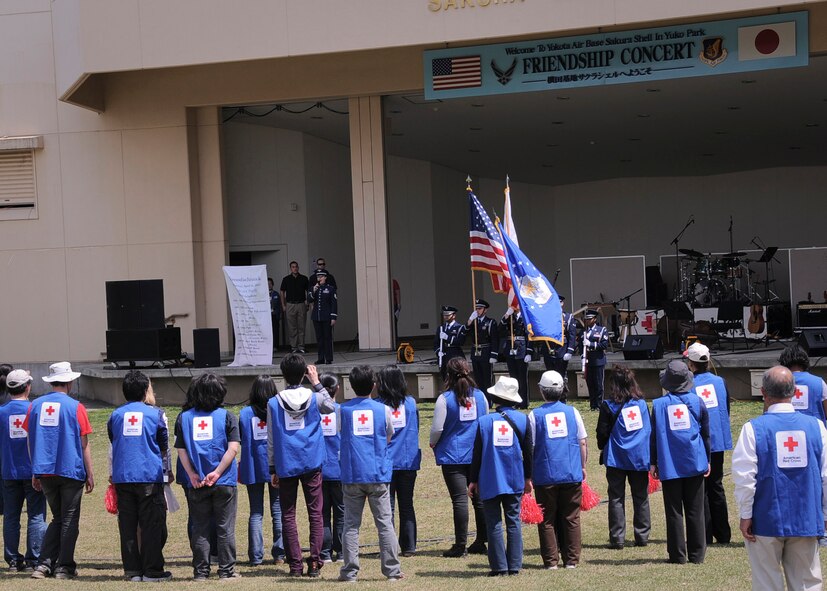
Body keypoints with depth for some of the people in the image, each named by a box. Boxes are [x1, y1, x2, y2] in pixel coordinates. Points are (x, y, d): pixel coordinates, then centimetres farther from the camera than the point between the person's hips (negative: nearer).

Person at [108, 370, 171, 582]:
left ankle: (132, 570, 7)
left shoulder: (115, 415, 9)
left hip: (121, 476, 3)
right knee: (152, 524, 2)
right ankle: (152, 570, 1)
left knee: (127, 525, 7)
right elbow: (164, 447, 9)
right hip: (150, 476, -3)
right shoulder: (155, 414, 0)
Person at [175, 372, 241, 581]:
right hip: (224, 482, -2)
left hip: (196, 483, 2)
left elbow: (181, 450, -2)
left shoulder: (184, 417, 4)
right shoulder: (227, 416, -2)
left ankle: (201, 571, 11)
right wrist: (217, 472, -12)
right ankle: (226, 571, 8)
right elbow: (233, 448, -12)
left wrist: (192, 475, -6)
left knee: (199, 528, 9)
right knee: (225, 528, 6)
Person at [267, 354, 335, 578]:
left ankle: (295, 564, 2)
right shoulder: (314, 398, -2)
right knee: (315, 513, 5)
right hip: (312, 463, 0)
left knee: (288, 515, 6)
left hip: (286, 465, 0)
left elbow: (271, 440, -1)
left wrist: (273, 469, 5)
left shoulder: (273, 403, -2)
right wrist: (317, 383, 19)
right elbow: (331, 407, 22)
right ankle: (314, 562, -2)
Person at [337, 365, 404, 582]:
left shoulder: (343, 410, 0)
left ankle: (349, 570, 2)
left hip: (351, 475, 0)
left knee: (351, 524, 5)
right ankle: (392, 569, 3)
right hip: (378, 474, 0)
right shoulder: (383, 409, 0)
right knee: (384, 522, 3)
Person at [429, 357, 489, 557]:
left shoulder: (445, 399, -10)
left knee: (460, 499, -4)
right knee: (480, 498, 9)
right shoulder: (480, 396, 4)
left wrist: (433, 444, 11)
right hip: (478, 455, 4)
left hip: (453, 455, -4)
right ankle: (481, 542, 16)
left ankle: (460, 545, -2)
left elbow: (437, 428, -9)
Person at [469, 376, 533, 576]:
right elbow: (528, 451, 6)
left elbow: (477, 453, -2)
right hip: (515, 480, 2)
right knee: (513, 522, 7)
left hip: (490, 481, -2)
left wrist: (473, 480, 7)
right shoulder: (522, 419, 0)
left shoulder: (484, 421, -5)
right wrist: (528, 477, 16)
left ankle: (499, 566, 1)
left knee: (494, 523, 3)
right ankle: (514, 566, 6)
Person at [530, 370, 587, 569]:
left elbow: (529, 448, -4)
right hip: (572, 475, 2)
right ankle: (571, 559, 11)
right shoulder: (572, 412, 2)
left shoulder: (535, 415, -4)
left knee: (547, 521, 6)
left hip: (545, 477, -2)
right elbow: (583, 442, 6)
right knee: (571, 519, 9)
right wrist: (583, 467, 17)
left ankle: (550, 560, 6)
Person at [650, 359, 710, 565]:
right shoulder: (697, 402, 1)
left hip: (669, 466, -1)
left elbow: (654, 435, 0)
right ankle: (696, 554, 10)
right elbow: (706, 433, 8)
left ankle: (678, 554, 4)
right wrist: (707, 460, 18)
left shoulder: (659, 404, -2)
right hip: (695, 463, 1)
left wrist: (653, 462, 7)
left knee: (674, 511, 4)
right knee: (695, 510, 7)